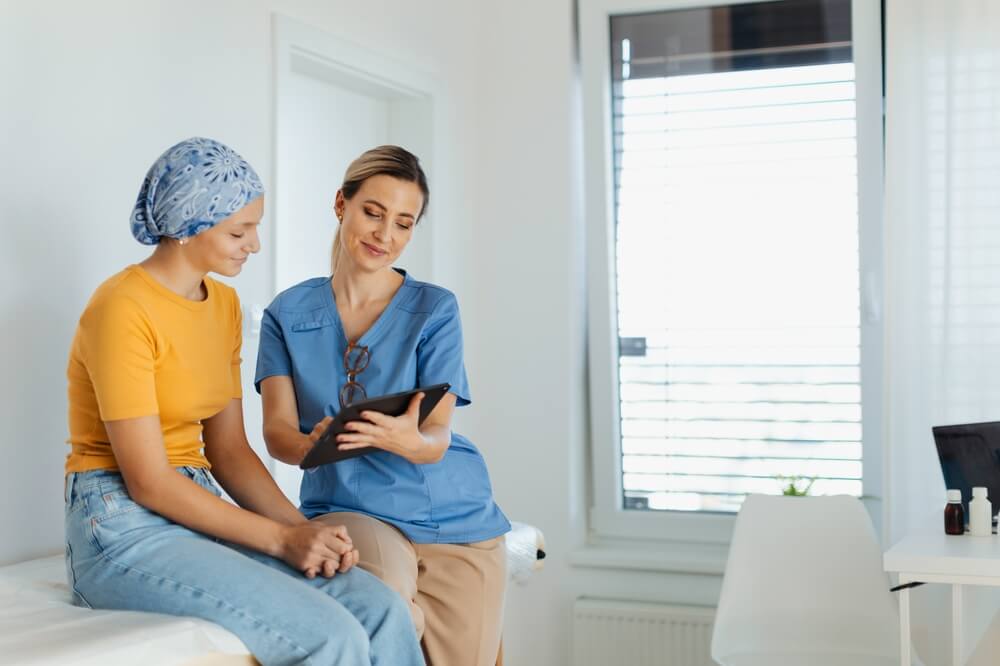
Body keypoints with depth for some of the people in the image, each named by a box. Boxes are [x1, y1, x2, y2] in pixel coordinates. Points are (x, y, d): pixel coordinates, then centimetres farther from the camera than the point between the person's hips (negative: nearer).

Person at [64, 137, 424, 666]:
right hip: (125, 529, -7)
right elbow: (147, 482, -17)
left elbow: (228, 450, 10)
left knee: (380, 609, -14)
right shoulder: (122, 309, -15)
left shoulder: (224, 305, 10)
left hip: (198, 515, 7)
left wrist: (303, 530, -6)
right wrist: (280, 539, -16)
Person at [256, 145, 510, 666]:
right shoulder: (288, 314, 5)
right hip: (348, 508, 0)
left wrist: (407, 440, -33)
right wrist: (312, 445, -29)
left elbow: (437, 438, -8)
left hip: (452, 520, 1)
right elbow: (277, 431, -4)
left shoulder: (435, 309, -1)